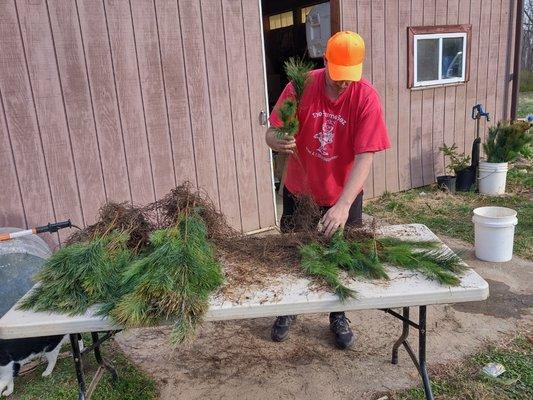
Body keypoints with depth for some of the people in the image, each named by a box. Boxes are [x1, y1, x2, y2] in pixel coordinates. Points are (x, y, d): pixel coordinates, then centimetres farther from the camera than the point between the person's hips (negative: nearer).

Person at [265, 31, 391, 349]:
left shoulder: (366, 97, -20)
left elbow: (365, 157, -25)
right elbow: (272, 135, -13)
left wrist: (343, 205, -36)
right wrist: (279, 141, -39)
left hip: (344, 195, -1)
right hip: (299, 191, 1)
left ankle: (339, 317, 37)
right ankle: (288, 310, 39)